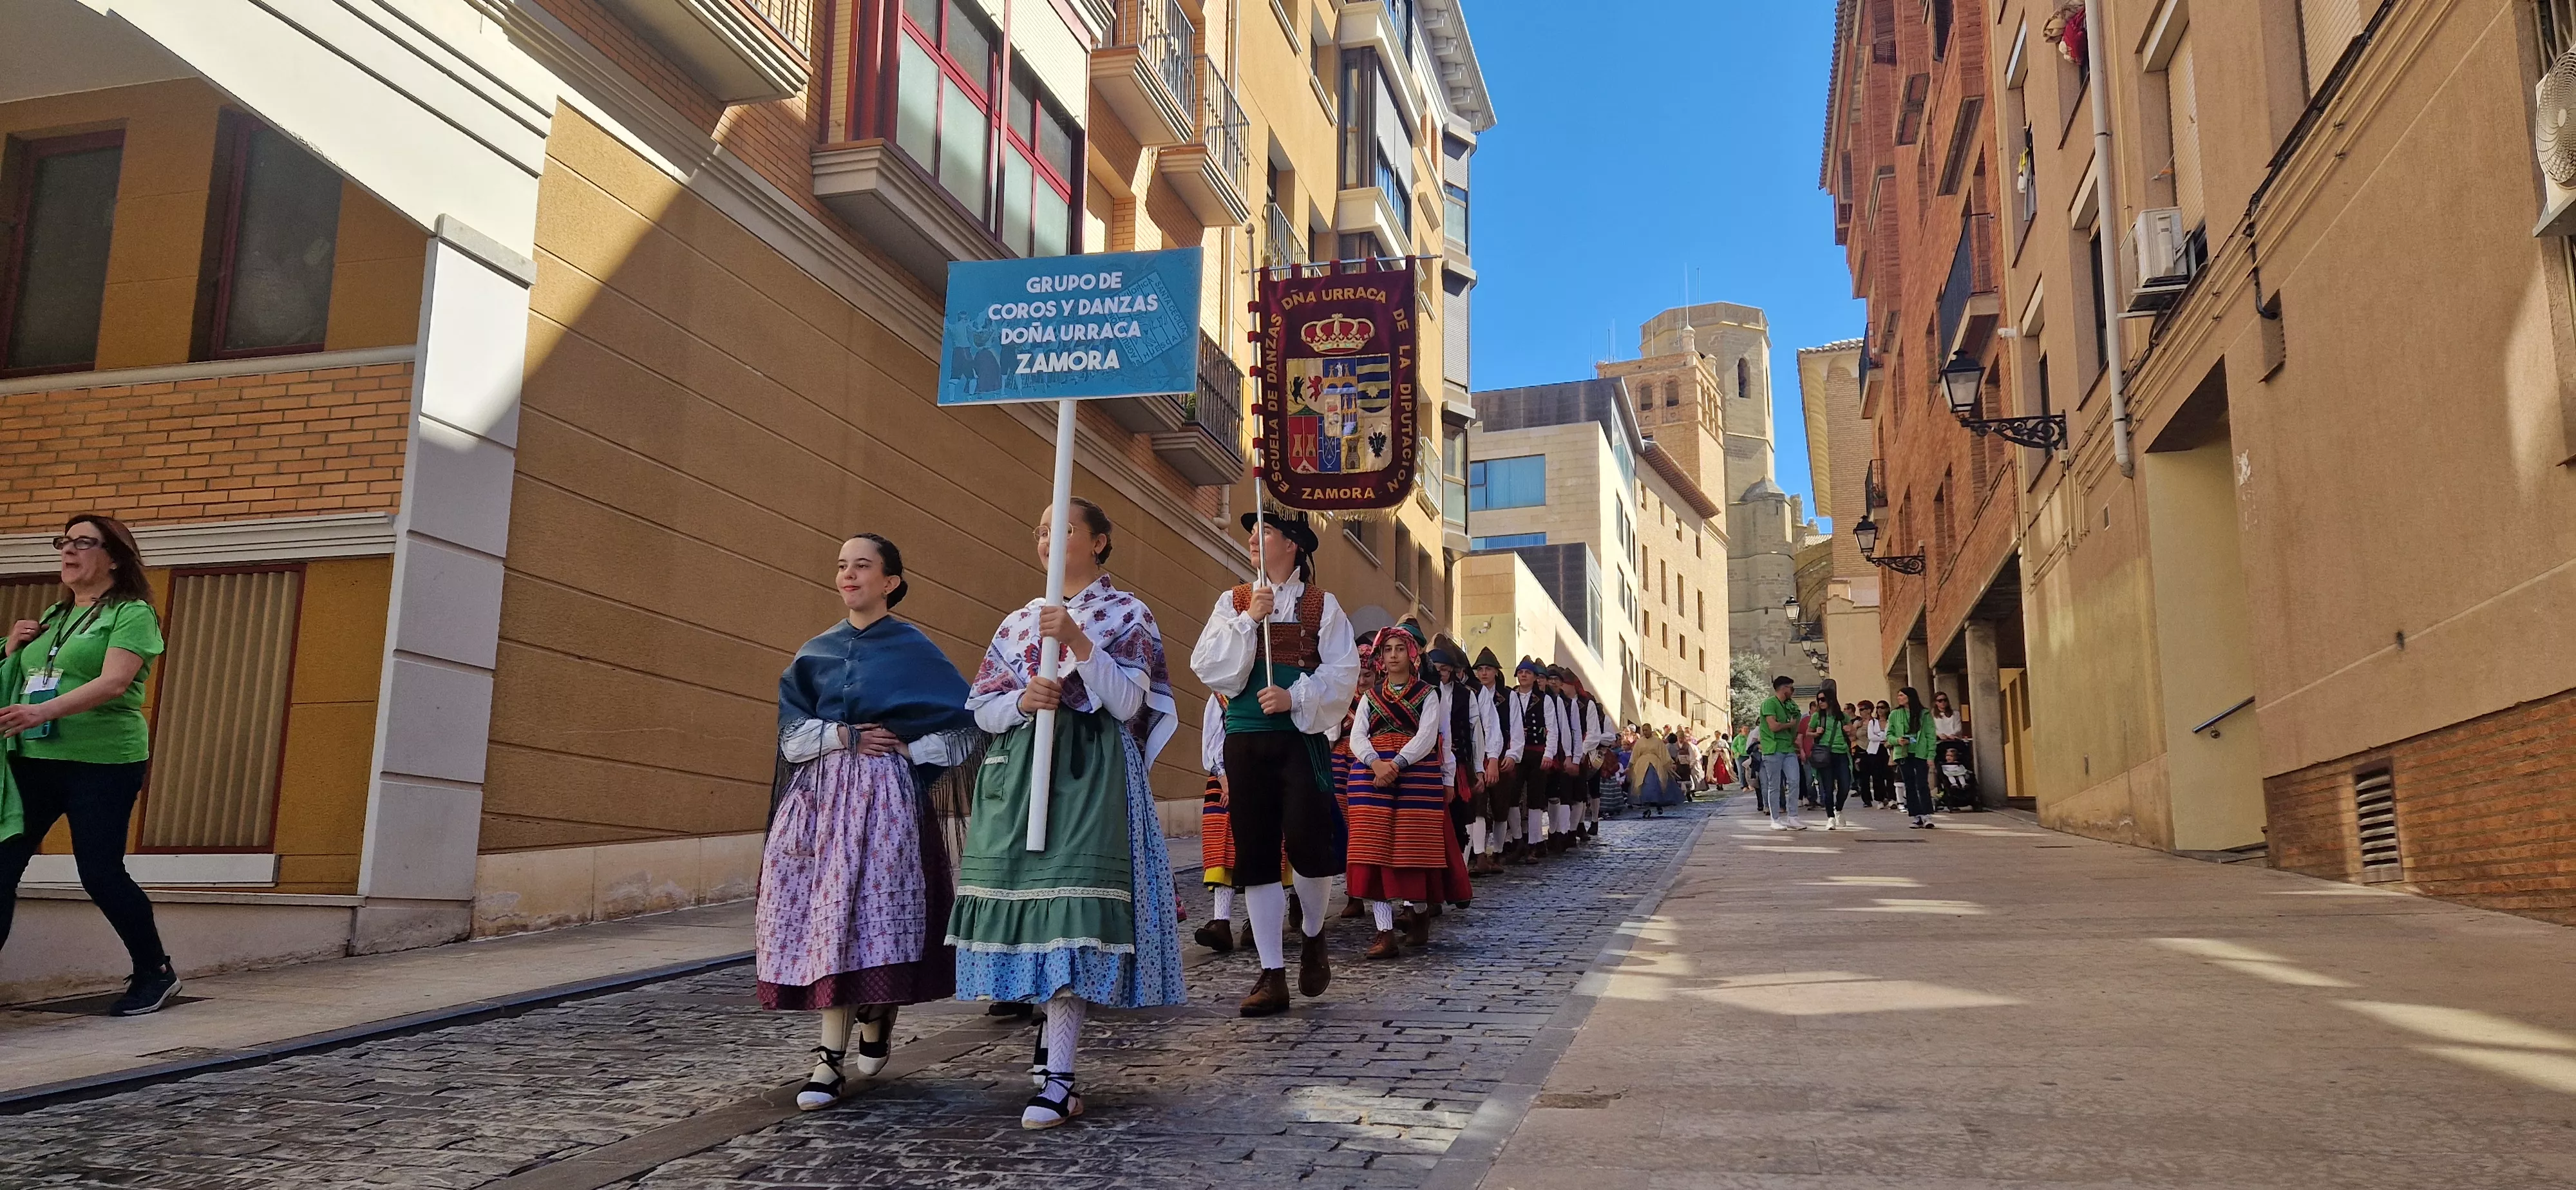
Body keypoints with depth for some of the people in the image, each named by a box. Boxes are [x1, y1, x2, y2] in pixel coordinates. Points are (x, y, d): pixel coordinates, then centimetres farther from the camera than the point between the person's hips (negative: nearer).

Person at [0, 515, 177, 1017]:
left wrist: (44, 711, -33)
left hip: (103, 763, -7)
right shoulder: (51, 618, 18)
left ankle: (156, 973, 16)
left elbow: (114, 682, -19)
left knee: (100, 873, -3)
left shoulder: (131, 614, -4)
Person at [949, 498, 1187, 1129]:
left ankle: (1057, 1077, -15)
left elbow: (1129, 704, -7)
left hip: (1090, 776, -5)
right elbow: (982, 709, 13)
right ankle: (1055, 1027, 22)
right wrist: (1023, 699, -8)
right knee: (1028, 897, 2)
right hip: (1019, 774, 5)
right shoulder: (1018, 622, 18)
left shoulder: (1127, 615, 5)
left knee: (1071, 903, -14)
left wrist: (1078, 643, -16)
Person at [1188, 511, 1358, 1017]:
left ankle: (1313, 937, 19)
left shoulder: (1321, 604, 5)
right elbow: (1207, 666, 1)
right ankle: (1272, 975, 10)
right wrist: (1249, 621, -10)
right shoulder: (1233, 603, 12)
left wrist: (1296, 698, -15)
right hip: (1245, 739, 3)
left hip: (1301, 736, -3)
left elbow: (1342, 672, -2)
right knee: (1256, 855, 2)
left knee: (1308, 843, -12)